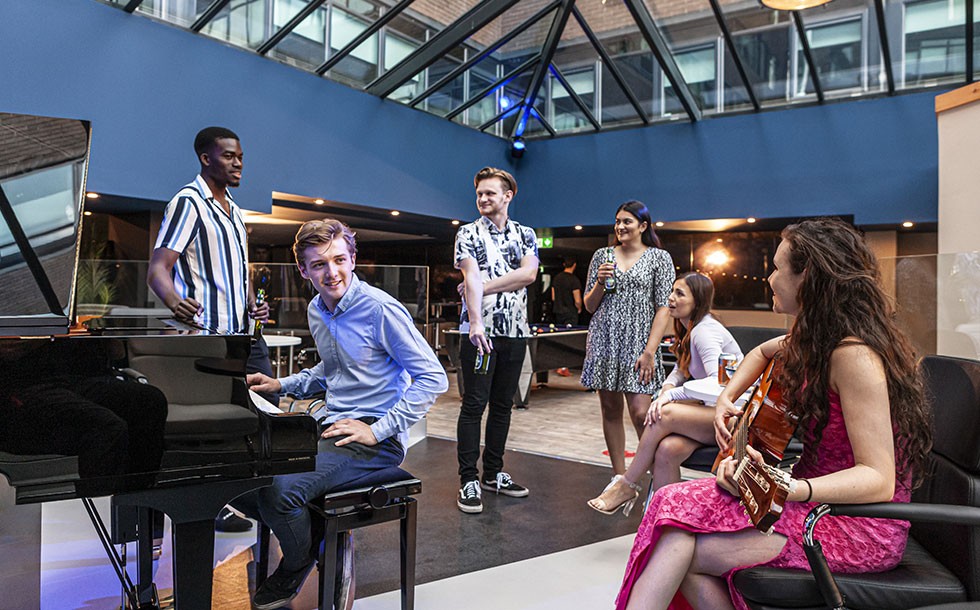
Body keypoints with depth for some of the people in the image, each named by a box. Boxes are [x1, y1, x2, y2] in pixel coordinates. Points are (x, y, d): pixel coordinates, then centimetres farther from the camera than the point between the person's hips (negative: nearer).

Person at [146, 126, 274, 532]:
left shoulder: (232, 208, 19)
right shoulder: (188, 202, -9)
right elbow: (157, 268, -17)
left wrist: (253, 303, 7)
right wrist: (174, 301, -37)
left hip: (245, 332, 9)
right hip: (209, 335, -9)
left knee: (269, 407, 13)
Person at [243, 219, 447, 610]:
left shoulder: (380, 309, -15)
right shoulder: (317, 311, 10)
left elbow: (433, 379, -17)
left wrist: (377, 430, -19)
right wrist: (281, 384, 13)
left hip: (376, 441, -8)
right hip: (332, 429, 8)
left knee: (280, 487, -26)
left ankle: (295, 570, 7)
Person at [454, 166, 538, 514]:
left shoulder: (525, 235, 12)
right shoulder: (468, 233, 3)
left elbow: (529, 274, -5)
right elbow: (472, 278, -13)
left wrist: (484, 286, -11)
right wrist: (475, 322, -27)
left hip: (515, 331, 4)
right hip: (480, 330, -4)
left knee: (503, 405, 11)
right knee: (474, 404, -3)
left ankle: (494, 473, 22)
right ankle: (469, 480, 4)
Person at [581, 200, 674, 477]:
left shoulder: (659, 258, 3)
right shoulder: (602, 255, 11)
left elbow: (664, 309, -2)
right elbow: (590, 306, 14)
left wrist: (649, 352, -11)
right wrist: (600, 282, -6)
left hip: (638, 343, -3)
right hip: (604, 342, 4)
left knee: (640, 413, -12)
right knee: (610, 410, 6)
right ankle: (619, 478, 17)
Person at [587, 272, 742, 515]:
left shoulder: (705, 331, -16)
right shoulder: (690, 330, 14)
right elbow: (681, 368, 19)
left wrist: (670, 395, -25)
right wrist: (667, 387, -4)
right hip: (712, 410, 8)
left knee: (665, 414, -27)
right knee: (666, 450, -20)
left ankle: (626, 485, -12)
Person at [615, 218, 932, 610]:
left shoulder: (853, 355, -21)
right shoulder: (815, 336, 7)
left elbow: (879, 478, -25)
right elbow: (762, 352, 30)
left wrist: (788, 489, -41)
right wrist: (727, 397, 12)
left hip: (860, 525, -8)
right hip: (818, 496, 8)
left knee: (678, 548, -22)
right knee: (679, 505, -13)